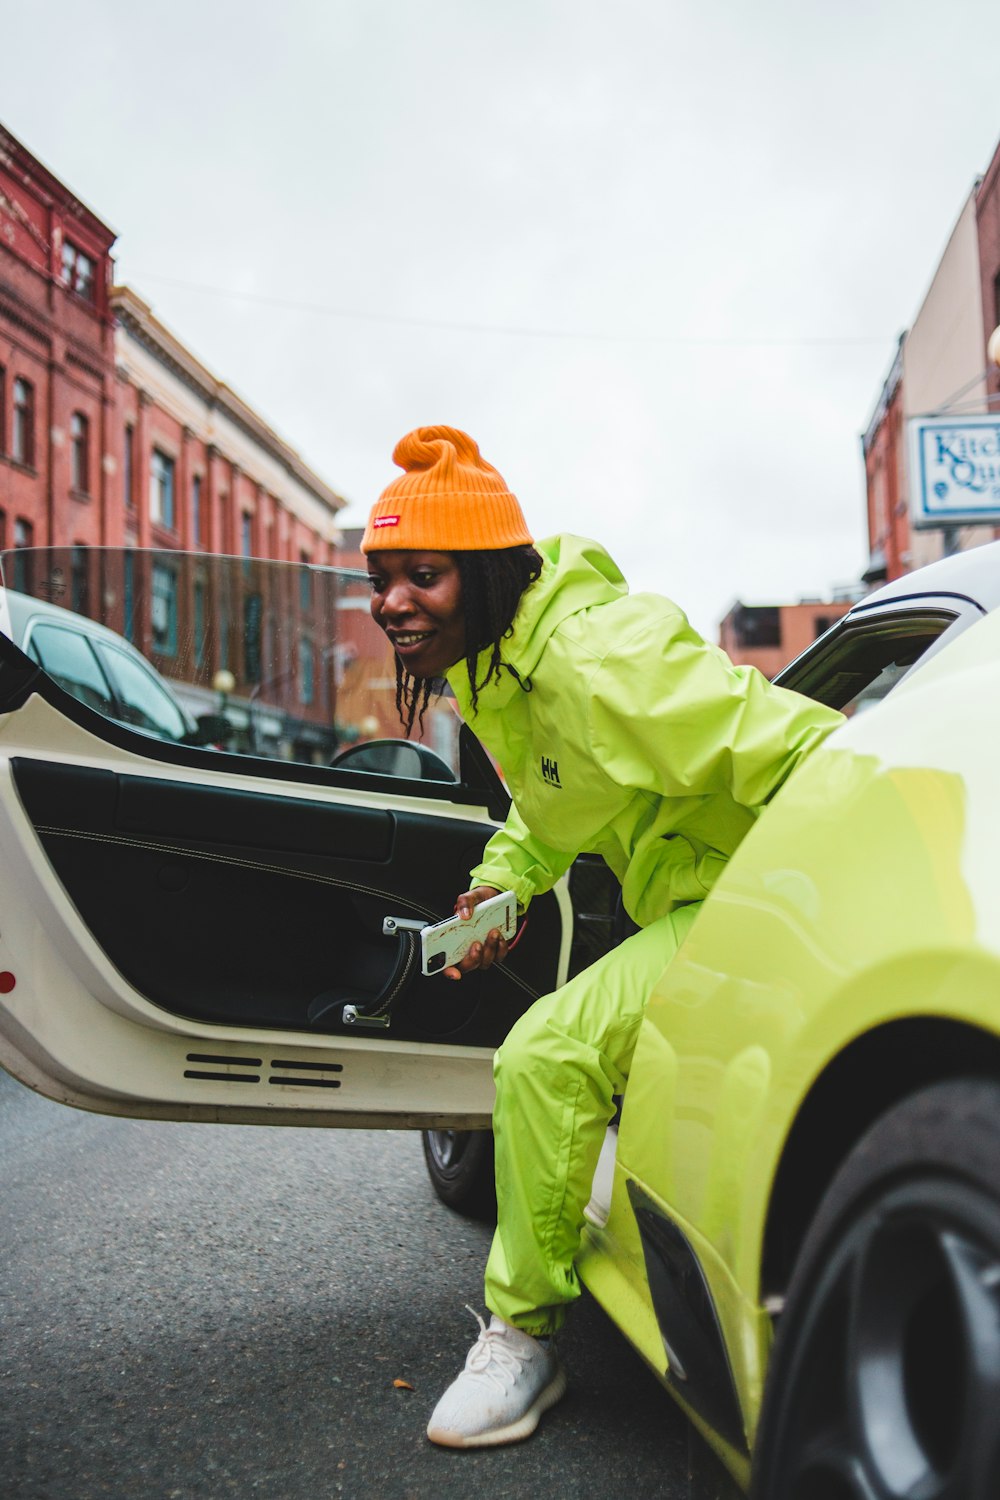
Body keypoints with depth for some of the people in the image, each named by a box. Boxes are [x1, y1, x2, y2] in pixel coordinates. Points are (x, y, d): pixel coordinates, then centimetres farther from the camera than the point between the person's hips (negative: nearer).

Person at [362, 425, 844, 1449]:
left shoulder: (594, 659, -27)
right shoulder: (486, 666, 3)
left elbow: (803, 751, -29)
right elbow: (546, 803, 19)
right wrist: (503, 881, 1)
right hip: (679, 903, 10)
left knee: (548, 1053, -22)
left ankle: (523, 1334, -4)